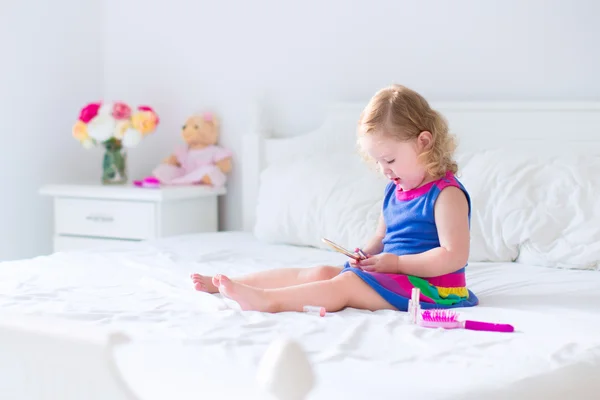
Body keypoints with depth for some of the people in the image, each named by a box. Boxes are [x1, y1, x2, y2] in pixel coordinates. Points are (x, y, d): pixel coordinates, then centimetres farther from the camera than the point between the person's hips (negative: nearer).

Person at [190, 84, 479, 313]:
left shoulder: (447, 194, -15)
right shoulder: (394, 191, 13)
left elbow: (454, 257, -23)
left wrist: (396, 262, -21)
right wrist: (366, 254, -1)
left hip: (428, 285, -8)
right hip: (390, 273, 9)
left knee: (344, 284, -24)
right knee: (321, 272, 1)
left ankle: (267, 300, -33)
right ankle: (224, 283, 0)